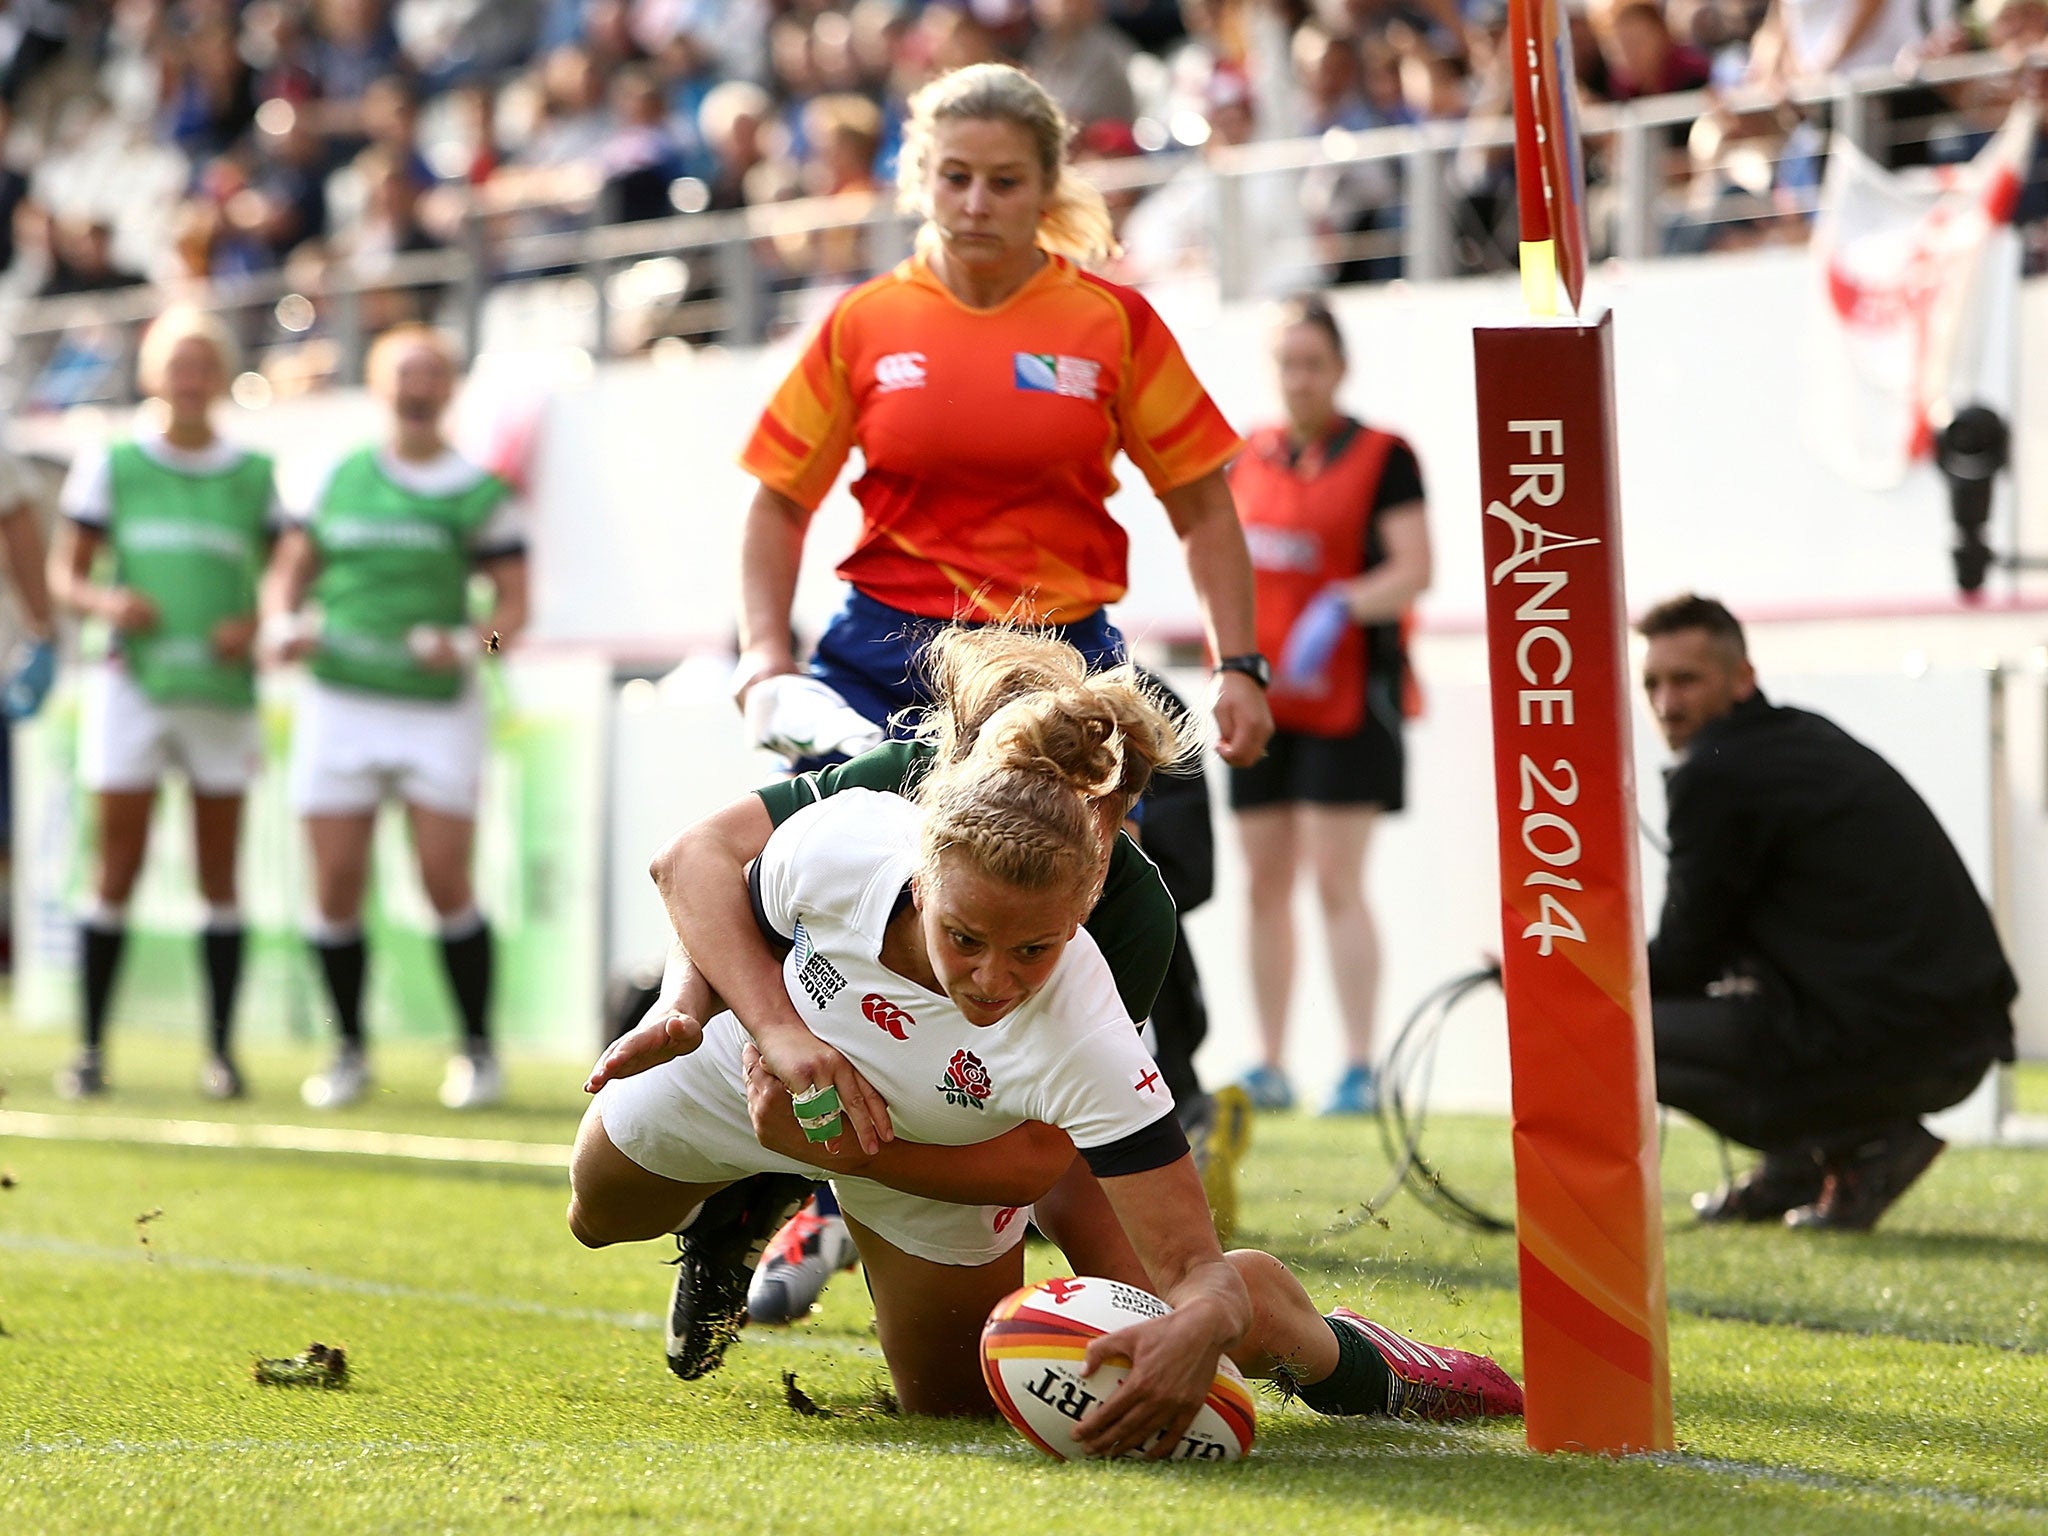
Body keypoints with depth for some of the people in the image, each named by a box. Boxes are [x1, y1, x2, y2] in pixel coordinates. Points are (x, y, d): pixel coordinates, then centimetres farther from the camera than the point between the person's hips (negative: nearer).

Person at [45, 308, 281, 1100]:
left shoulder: (255, 473, 9)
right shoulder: (111, 464, 7)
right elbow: (64, 572, 7)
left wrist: (259, 625, -6)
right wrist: (106, 601, -14)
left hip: (222, 686, 1)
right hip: (131, 679, -1)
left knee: (219, 875, 2)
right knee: (118, 866, -3)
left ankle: (221, 1050, 6)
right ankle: (91, 1047, 1)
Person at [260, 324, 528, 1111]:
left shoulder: (479, 492, 2)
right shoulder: (341, 479, 10)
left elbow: (514, 605, 0)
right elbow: (290, 567, 16)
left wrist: (467, 641, -19)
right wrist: (282, 622, -5)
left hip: (438, 704, -2)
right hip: (339, 699, 2)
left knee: (446, 882, -8)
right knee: (336, 884, -1)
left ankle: (476, 1047, 5)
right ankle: (349, 1052, 12)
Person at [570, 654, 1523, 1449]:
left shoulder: (1085, 1046, -46)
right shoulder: (843, 842, -43)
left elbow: (1197, 1269, -42)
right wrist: (777, 1028, -32)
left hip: (927, 1160, -2)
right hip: (755, 1056, 2)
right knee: (601, 1211, 27)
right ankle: (727, 1209, 61)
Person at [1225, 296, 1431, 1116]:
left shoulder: (1383, 457, -4)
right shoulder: (1245, 459, 11)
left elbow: (1413, 571, -10)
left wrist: (1338, 609, -25)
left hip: (1346, 696, -5)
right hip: (1262, 695, 5)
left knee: (1335, 880, -10)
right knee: (1265, 882, 5)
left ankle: (1360, 1068, -9)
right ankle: (1269, 1066, 11)